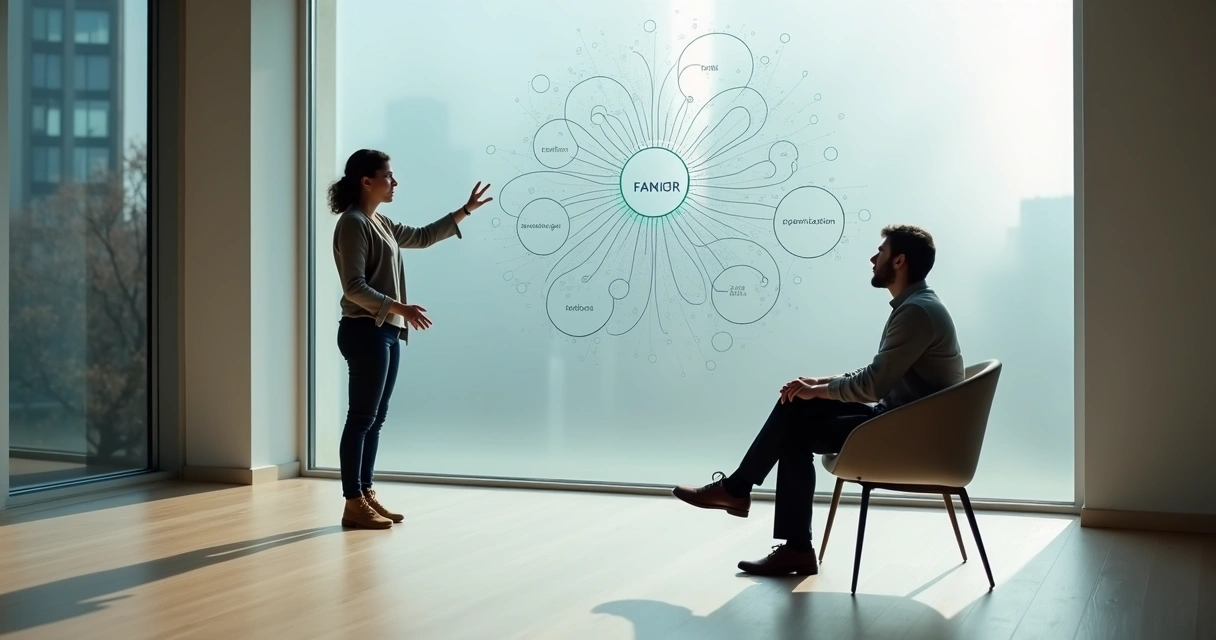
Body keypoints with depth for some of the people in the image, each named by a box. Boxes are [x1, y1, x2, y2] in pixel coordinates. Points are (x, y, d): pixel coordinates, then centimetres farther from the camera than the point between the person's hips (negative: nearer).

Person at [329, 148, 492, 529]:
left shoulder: (381, 223, 16)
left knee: (376, 418, 11)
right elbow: (355, 287, -19)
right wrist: (399, 307, -29)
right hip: (365, 331, -10)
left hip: (386, 331, 10)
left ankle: (366, 494, 16)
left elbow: (422, 237, 30)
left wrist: (465, 211, 27)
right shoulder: (353, 224, -12)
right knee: (362, 418, -6)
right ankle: (353, 504, -1)